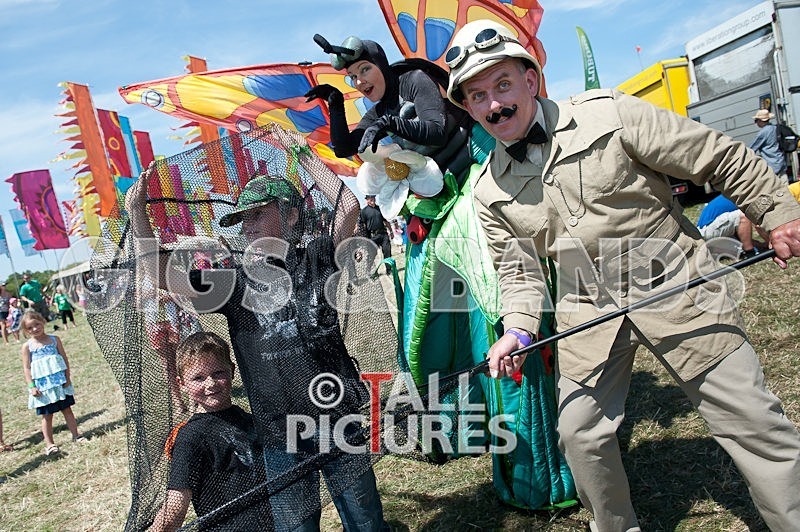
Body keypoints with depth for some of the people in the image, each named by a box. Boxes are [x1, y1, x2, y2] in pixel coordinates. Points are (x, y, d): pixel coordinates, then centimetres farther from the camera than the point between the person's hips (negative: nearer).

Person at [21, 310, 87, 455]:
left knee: (67, 409, 9)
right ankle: (49, 443, 14)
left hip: (60, 382, 2)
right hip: (42, 386, -1)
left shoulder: (54, 339, 3)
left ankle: (76, 435, 21)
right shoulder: (27, 346, -1)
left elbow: (64, 359, 5)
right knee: (47, 415, 5)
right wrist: (32, 386, -10)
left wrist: (67, 377, -2)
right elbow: (27, 368, -3)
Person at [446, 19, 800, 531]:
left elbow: (722, 157, -5)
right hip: (589, 315, 3)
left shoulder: (607, 114, -11)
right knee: (581, 432, 7)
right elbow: (520, 269, 8)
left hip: (676, 288, -3)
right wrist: (519, 330, -8)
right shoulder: (490, 190, 1)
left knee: (754, 422, 1)